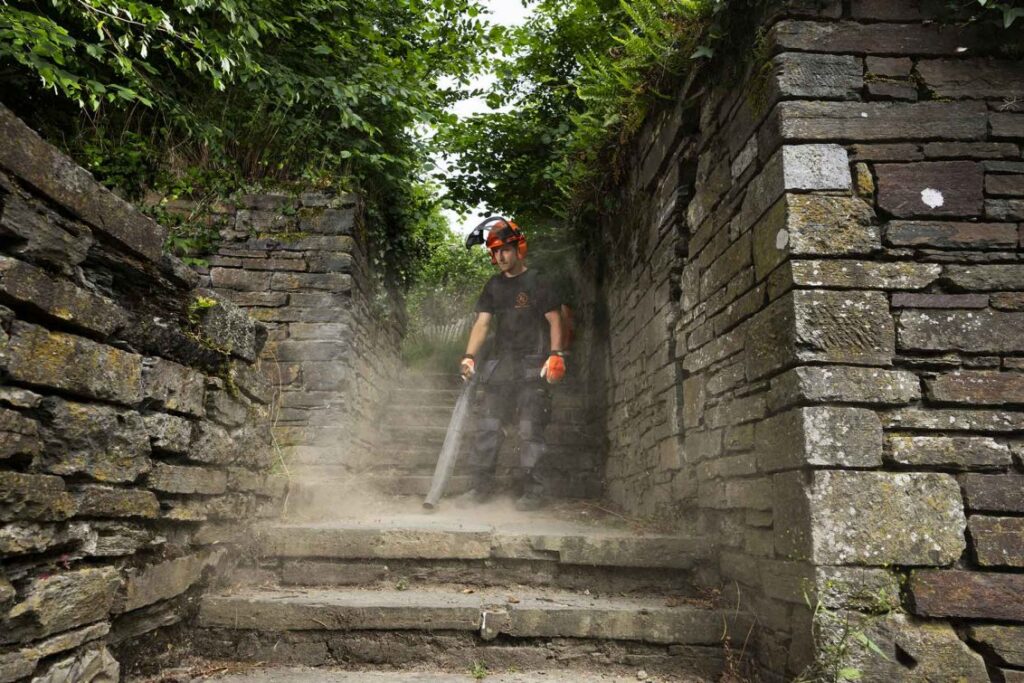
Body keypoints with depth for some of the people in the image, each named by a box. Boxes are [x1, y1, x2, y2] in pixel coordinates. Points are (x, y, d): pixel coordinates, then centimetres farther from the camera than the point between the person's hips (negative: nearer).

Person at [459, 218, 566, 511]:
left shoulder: (536, 283, 0)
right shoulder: (494, 286, 14)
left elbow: (554, 320, -2)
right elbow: (482, 323, 9)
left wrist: (556, 355, -15)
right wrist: (469, 356, -4)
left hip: (532, 366, -5)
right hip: (501, 366, 5)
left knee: (530, 430, -6)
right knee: (487, 427, 5)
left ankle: (533, 492, 2)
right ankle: (482, 486, 14)